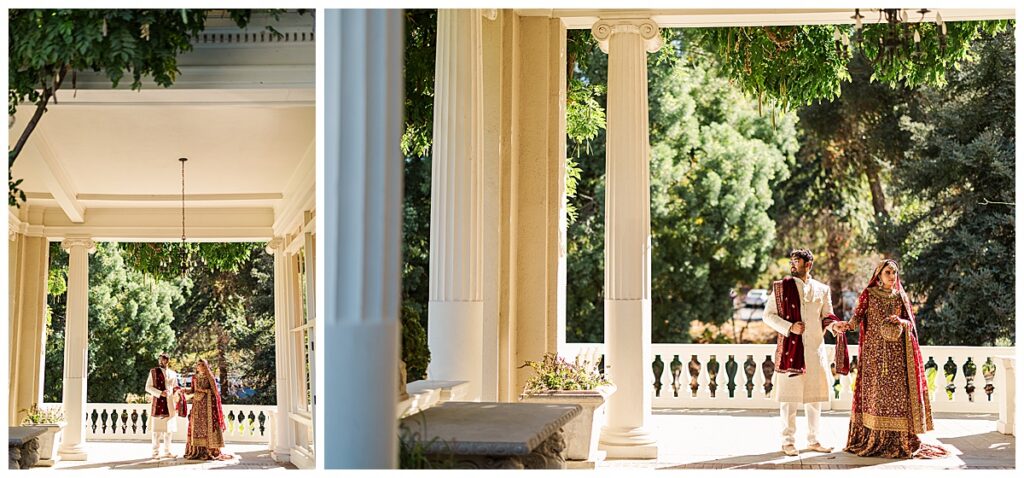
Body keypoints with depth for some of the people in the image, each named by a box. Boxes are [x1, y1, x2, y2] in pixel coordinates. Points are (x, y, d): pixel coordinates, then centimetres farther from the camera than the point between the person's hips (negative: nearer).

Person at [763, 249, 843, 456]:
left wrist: (832, 324, -8)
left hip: (815, 348, 3)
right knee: (789, 396, -2)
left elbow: (826, 315, 15)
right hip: (790, 348, -3)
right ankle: (788, 441, 5)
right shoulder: (781, 287, 2)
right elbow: (768, 315, 1)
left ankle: (813, 440, 19)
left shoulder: (822, 290, 10)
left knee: (815, 396, 9)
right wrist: (789, 327, -13)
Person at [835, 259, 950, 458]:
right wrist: (848, 325, -27)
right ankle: (871, 439, -2)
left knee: (897, 391, -4)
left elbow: (911, 323, 11)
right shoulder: (868, 294, 5)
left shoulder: (900, 296, 13)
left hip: (897, 353, 2)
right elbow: (858, 316, -5)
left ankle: (897, 439, -1)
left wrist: (900, 321, -12)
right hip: (875, 350, -2)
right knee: (874, 390, -6)